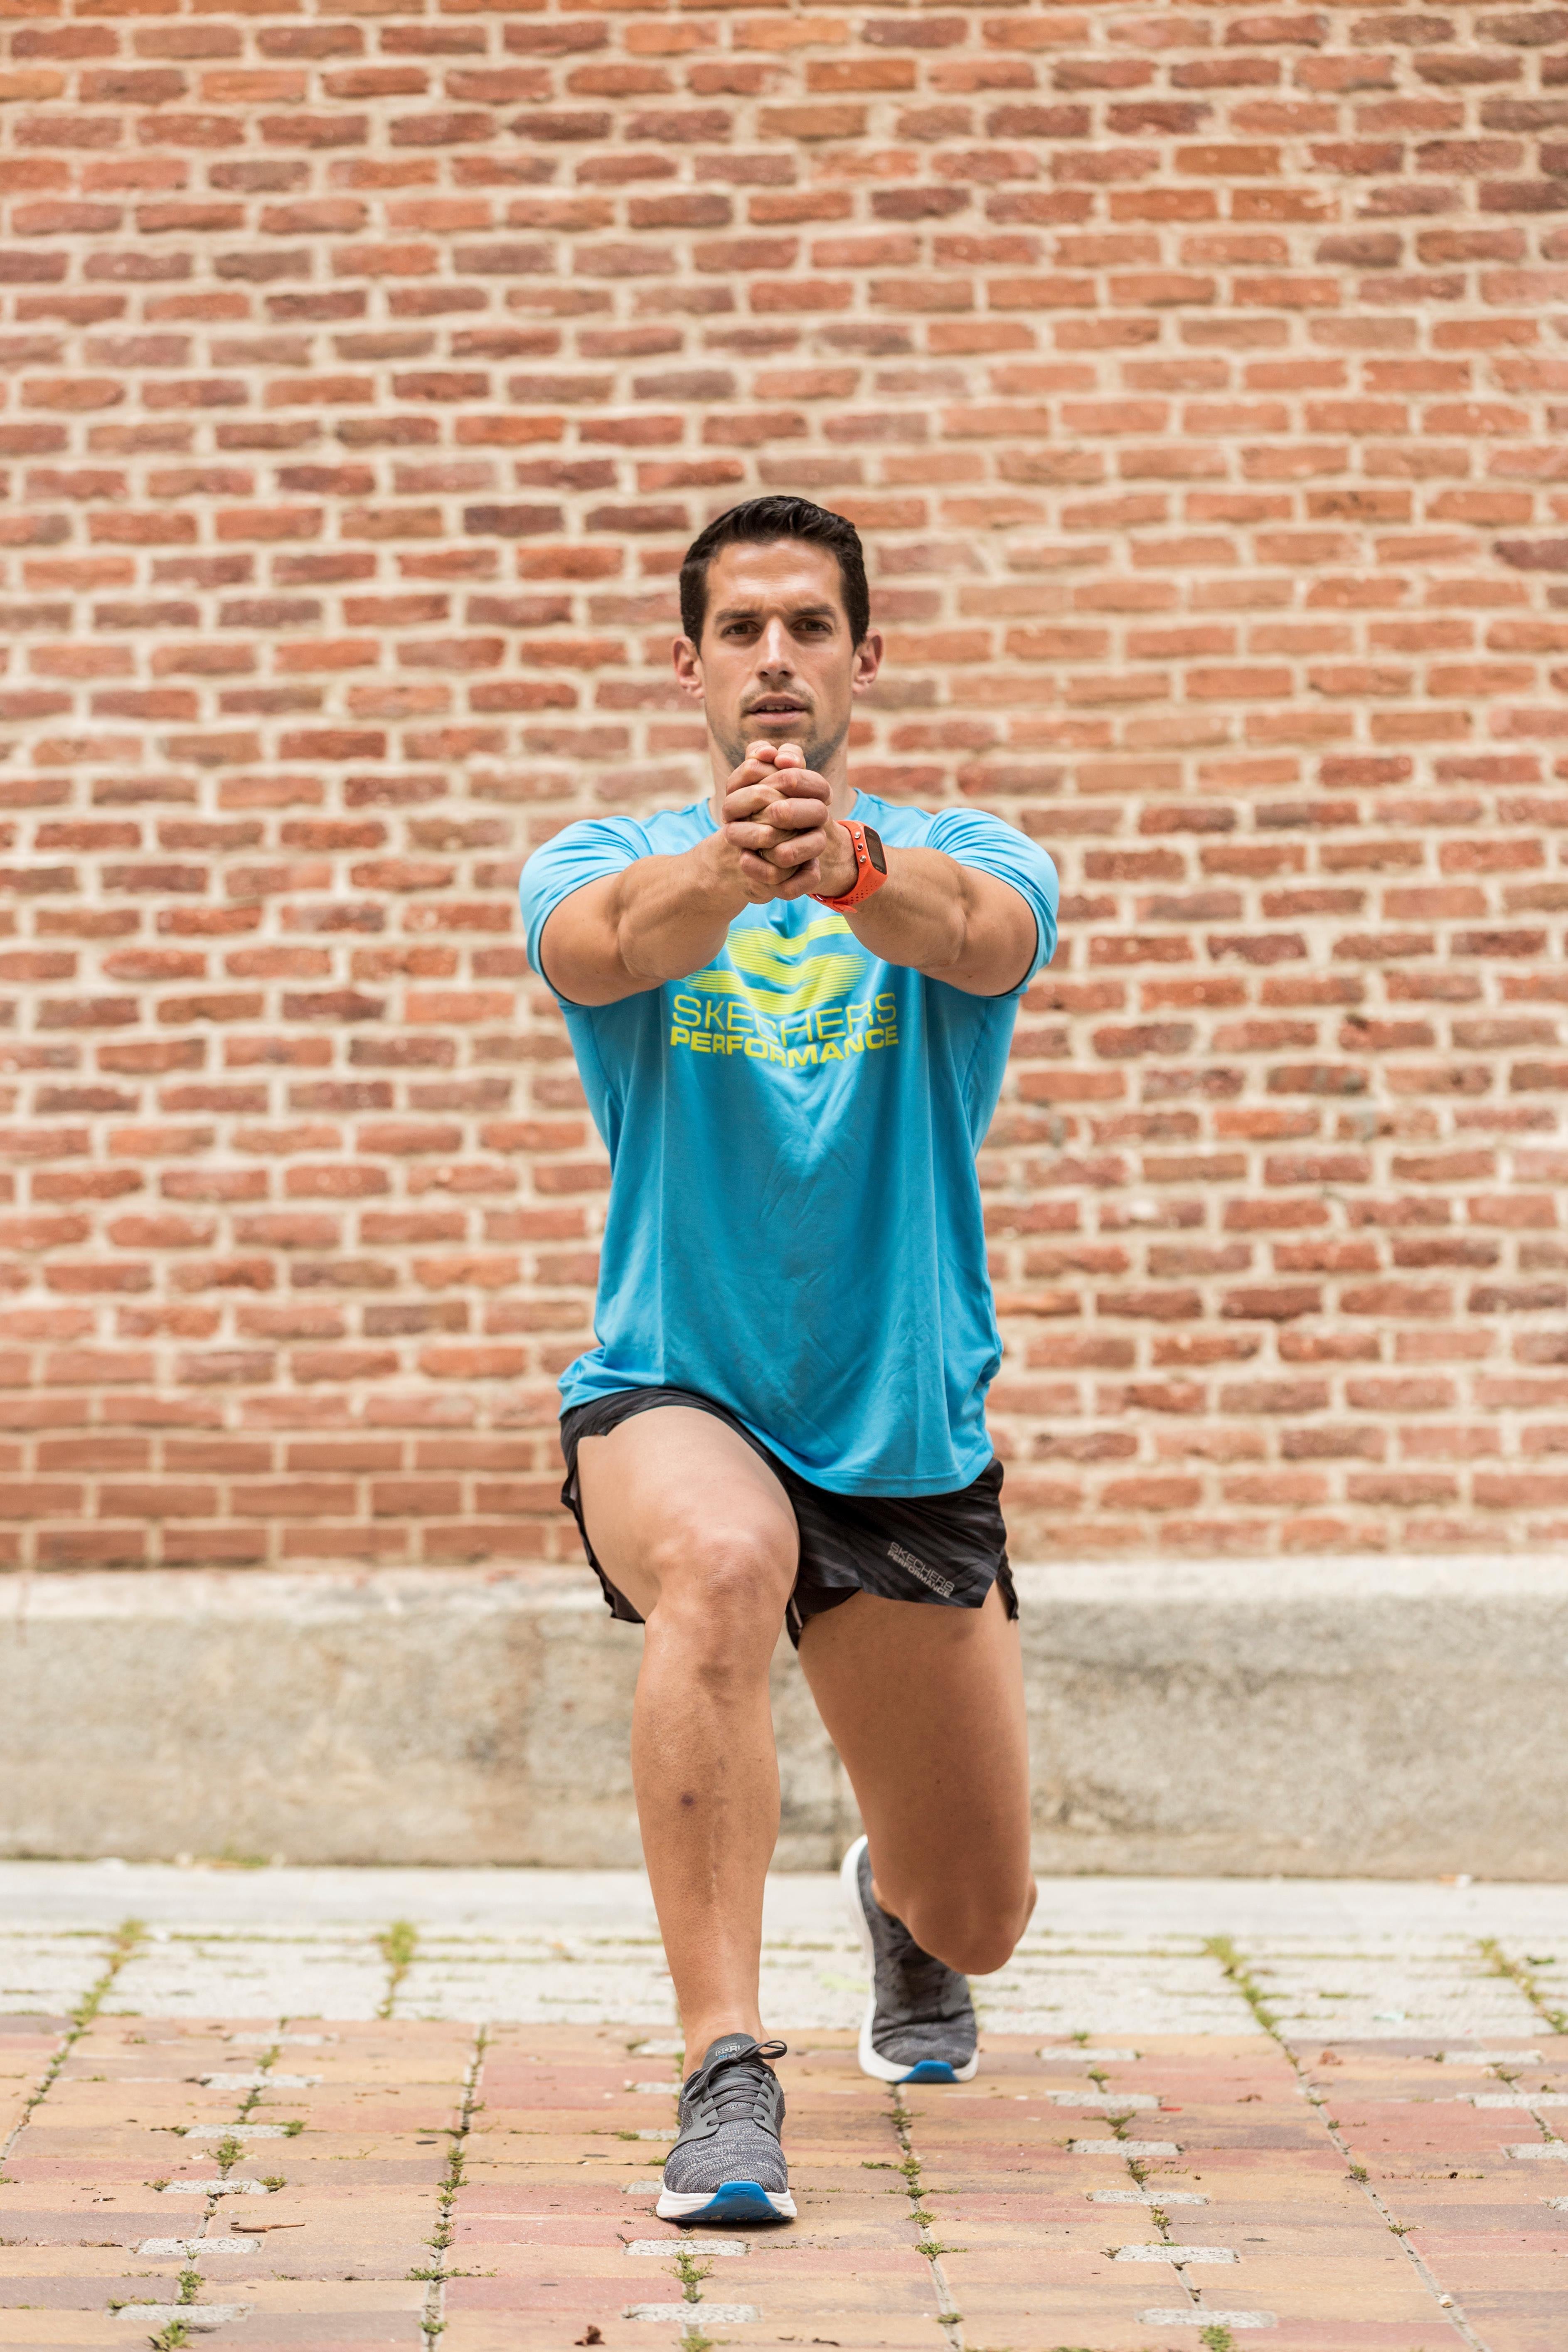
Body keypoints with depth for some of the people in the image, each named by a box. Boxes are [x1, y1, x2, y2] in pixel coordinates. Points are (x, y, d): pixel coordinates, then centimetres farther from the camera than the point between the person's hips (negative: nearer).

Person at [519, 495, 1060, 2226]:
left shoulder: (963, 856, -3)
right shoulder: (610, 863, -3)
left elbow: (977, 931, -29)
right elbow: (602, 940, -28)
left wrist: (848, 863, -52)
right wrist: (722, 868, -51)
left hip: (911, 1436, 2)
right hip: (670, 1401, -2)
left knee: (977, 1928, 11)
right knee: (722, 1560, -40)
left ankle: (892, 1895, 51)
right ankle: (725, 2075, -38)